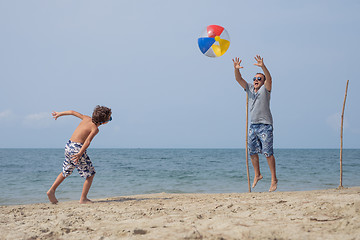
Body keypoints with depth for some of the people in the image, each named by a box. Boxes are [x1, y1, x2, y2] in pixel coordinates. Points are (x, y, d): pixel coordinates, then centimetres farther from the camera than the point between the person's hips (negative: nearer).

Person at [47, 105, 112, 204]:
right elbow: (88, 141, -25)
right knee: (90, 174, 6)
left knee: (65, 172, 26)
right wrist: (80, 153, -36)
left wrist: (59, 114, 32)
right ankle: (83, 199, 8)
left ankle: (51, 191, 22)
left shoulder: (87, 118, 10)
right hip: (77, 148, -8)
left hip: (68, 146, 8)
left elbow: (72, 112, 18)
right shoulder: (95, 129, -11)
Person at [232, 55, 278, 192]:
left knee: (268, 152, -8)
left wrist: (263, 66, -36)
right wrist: (236, 69, -18)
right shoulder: (249, 89, 12)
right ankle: (257, 175, 27)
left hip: (265, 125, -6)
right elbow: (239, 79, 2)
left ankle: (274, 179, -2)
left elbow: (269, 79, -20)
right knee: (252, 152, 11)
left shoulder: (265, 89, -1)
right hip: (253, 125, 6)